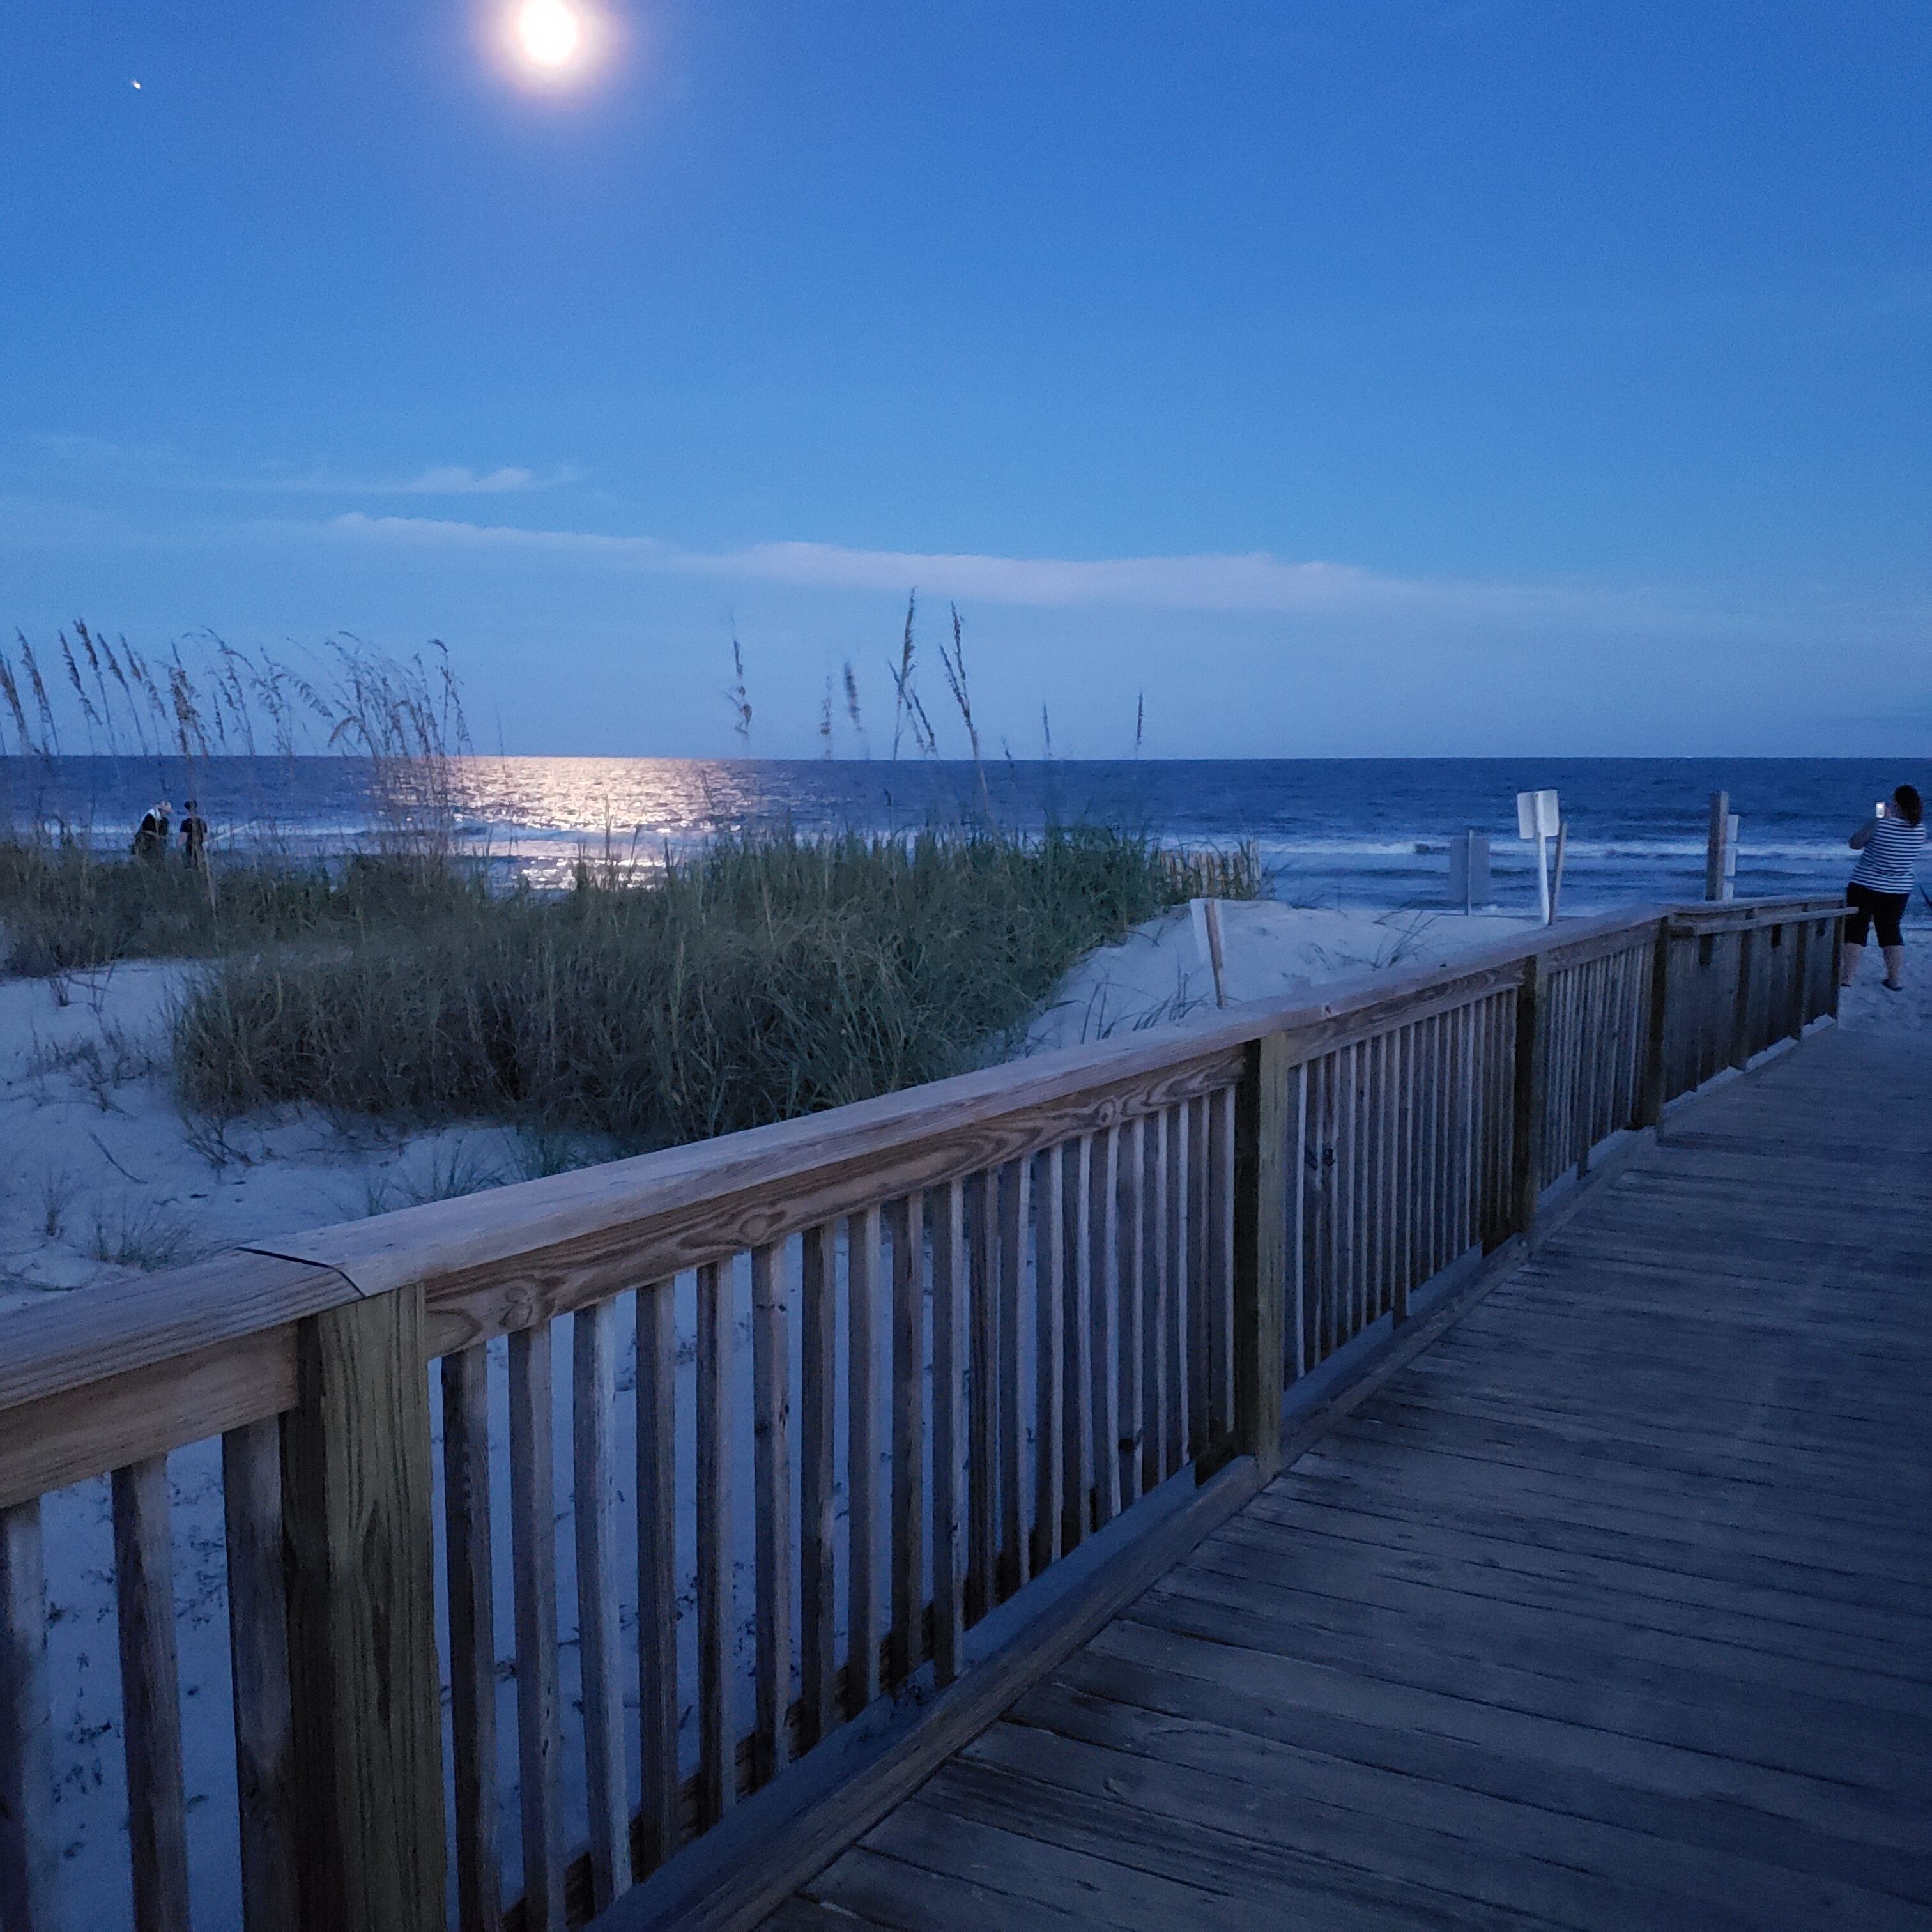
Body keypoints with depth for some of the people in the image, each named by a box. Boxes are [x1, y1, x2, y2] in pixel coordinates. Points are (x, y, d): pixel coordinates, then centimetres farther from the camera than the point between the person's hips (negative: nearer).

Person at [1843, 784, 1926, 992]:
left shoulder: (1878, 824, -19)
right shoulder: (1920, 830, -4)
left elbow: (1855, 844, -5)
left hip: (1865, 886, -5)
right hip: (1899, 890, 5)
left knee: (1856, 929, 4)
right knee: (1891, 930, 15)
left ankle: (1846, 976, 4)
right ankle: (1896, 978, 14)